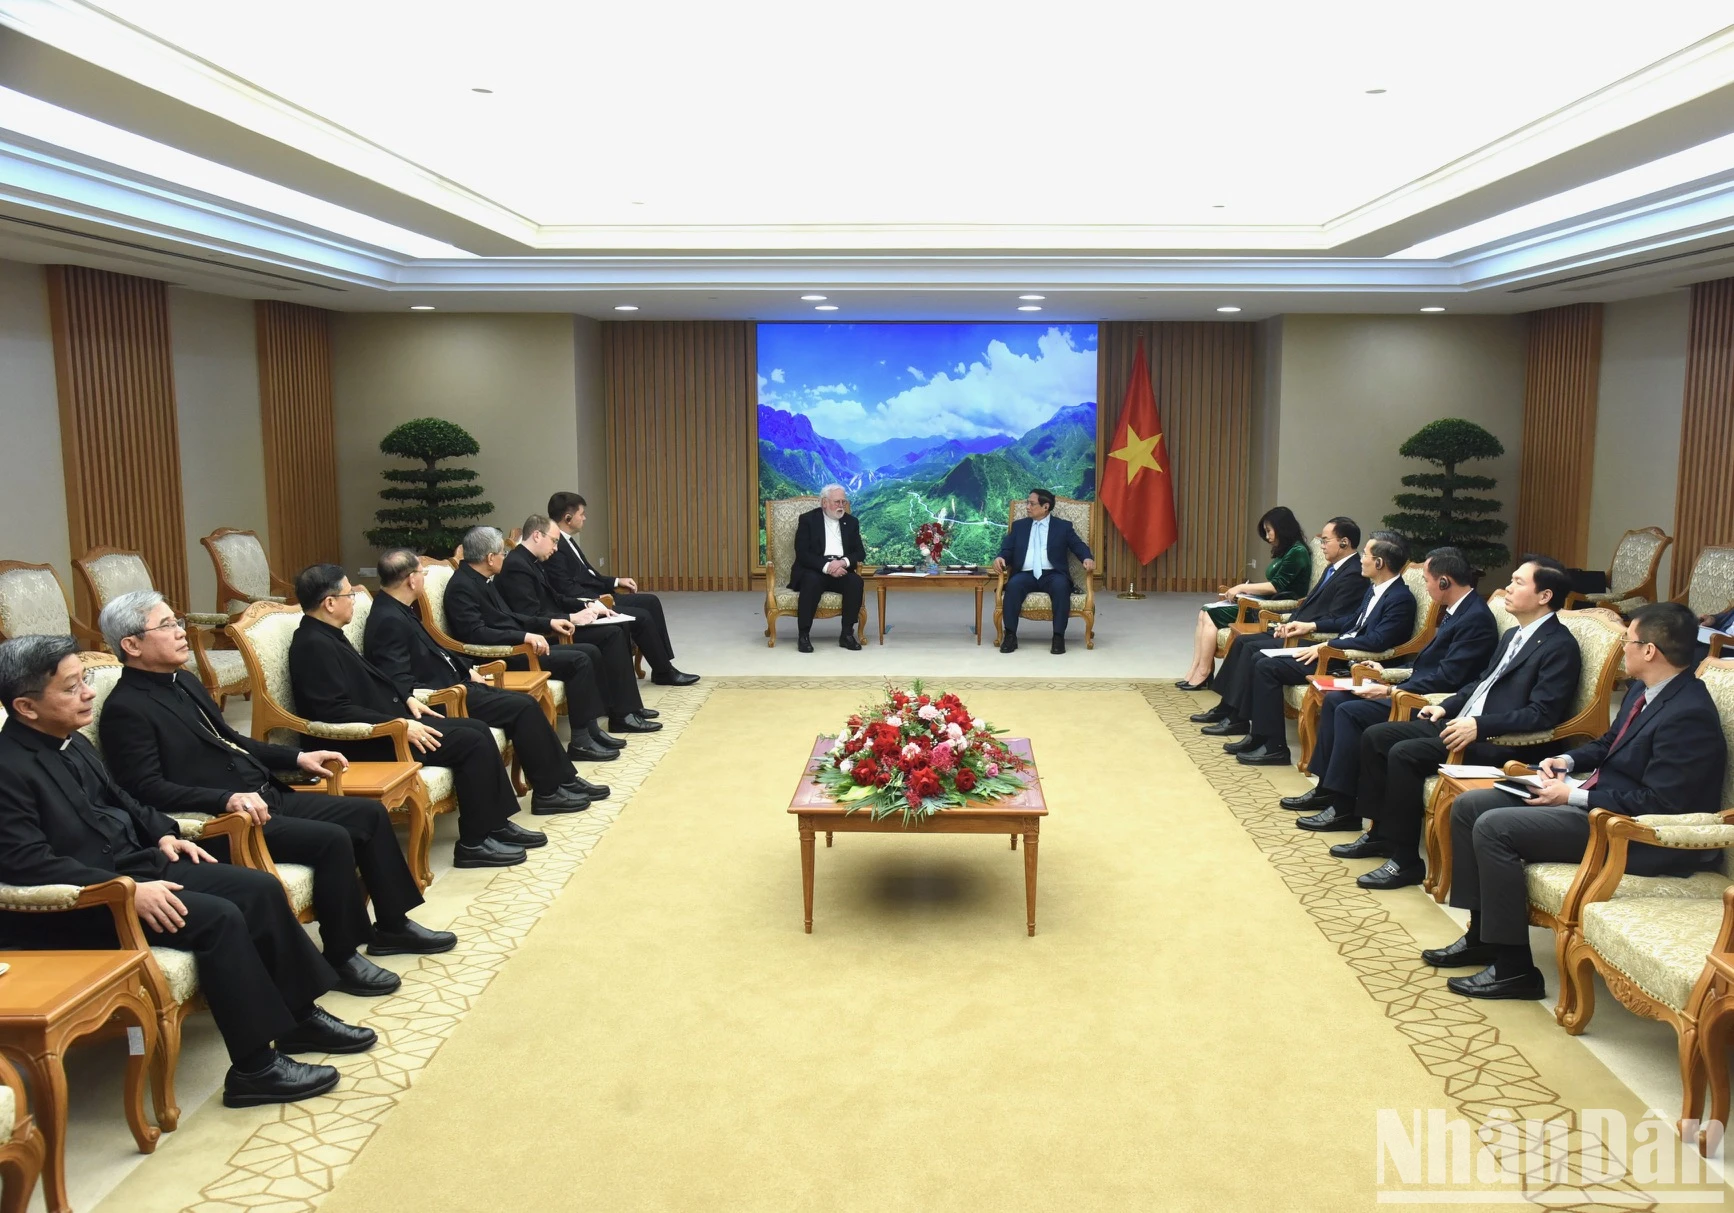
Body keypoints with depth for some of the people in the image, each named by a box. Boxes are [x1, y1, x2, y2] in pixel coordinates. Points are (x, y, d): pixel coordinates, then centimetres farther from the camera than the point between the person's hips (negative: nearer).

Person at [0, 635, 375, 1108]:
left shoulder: (72, 743, 10)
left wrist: (163, 833, 6)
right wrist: (128, 892, -28)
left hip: (135, 865, 10)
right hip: (80, 905, -9)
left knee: (260, 888, -2)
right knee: (218, 918, -25)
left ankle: (300, 1017, 11)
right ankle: (255, 1068, -16)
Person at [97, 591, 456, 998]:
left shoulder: (184, 681, 16)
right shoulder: (126, 710, -12)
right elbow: (148, 789, -21)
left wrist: (297, 757, 14)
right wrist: (227, 799, -31)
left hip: (266, 795, 10)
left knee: (370, 813, 3)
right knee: (332, 840, -25)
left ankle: (392, 926, 14)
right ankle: (342, 957, -9)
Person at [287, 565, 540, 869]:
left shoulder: (327, 635, 12)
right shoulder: (314, 645, -19)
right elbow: (337, 711, -26)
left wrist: (407, 699, 10)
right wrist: (401, 725, -24)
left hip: (387, 723, 10)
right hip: (367, 741, -10)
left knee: (478, 730, 4)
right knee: (471, 743, -15)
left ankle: (496, 824, 8)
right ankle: (474, 843, -7)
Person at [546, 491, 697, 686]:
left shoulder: (566, 540, 14)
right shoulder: (553, 545, -18)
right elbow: (567, 589, -24)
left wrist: (616, 582, 12)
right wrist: (598, 599, -21)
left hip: (596, 597, 11)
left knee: (650, 602, 6)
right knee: (641, 616, -18)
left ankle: (664, 665, 6)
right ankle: (664, 672, -3)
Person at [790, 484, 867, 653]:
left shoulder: (851, 522, 13)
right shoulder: (807, 519, 1)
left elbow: (860, 553, 7)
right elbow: (802, 553, -9)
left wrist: (843, 562, -15)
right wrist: (826, 566, -23)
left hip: (840, 570, 4)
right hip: (813, 571, -3)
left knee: (856, 581, -28)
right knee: (812, 581, -37)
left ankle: (847, 634, -20)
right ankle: (803, 635, -29)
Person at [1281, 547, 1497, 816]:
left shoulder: (1476, 618, -18)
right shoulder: (1456, 611, 13)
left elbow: (1447, 679, -23)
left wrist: (1389, 691, -21)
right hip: (1415, 688, 11)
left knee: (1350, 711, -22)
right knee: (1334, 700, 3)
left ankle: (1341, 800, -13)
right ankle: (1326, 786, 4)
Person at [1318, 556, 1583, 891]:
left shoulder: (1560, 647, -12)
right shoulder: (1513, 635, 18)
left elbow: (1542, 715, -20)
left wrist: (1479, 725, -28)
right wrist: (1446, 706, 12)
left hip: (1500, 742, -10)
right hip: (1463, 723, 10)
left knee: (1405, 753, -26)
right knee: (1376, 735, 0)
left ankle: (1405, 860, -17)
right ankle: (1380, 833, 9)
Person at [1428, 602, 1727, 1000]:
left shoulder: (1688, 714, -22)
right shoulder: (1645, 690, 8)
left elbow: (1658, 803, -24)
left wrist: (1575, 796, -19)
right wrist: (1567, 760, 4)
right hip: (1594, 796, 10)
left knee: (1493, 827, -23)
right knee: (1469, 806, 3)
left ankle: (1514, 968, -13)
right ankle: (1482, 936, 10)